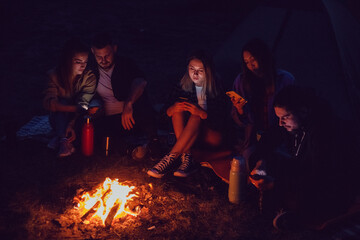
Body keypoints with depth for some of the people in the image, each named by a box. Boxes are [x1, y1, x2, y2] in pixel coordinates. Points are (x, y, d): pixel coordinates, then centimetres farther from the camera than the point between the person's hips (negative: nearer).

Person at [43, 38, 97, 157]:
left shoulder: (89, 77, -17)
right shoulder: (55, 75, -15)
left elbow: (84, 104, -26)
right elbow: (48, 102, -27)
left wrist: (72, 124, -42)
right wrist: (74, 108, -40)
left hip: (78, 117, 1)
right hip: (59, 117, -1)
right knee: (63, 102, -29)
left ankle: (61, 137, -21)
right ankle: (64, 140, -36)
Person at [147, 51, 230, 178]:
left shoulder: (216, 91, -13)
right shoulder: (183, 86, -2)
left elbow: (220, 122, -18)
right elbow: (166, 112, -5)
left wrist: (202, 113, -35)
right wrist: (173, 109, -29)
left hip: (212, 135, -4)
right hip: (190, 134, 4)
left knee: (196, 117, -33)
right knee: (179, 106, -22)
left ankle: (170, 158, -38)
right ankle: (186, 157, -34)